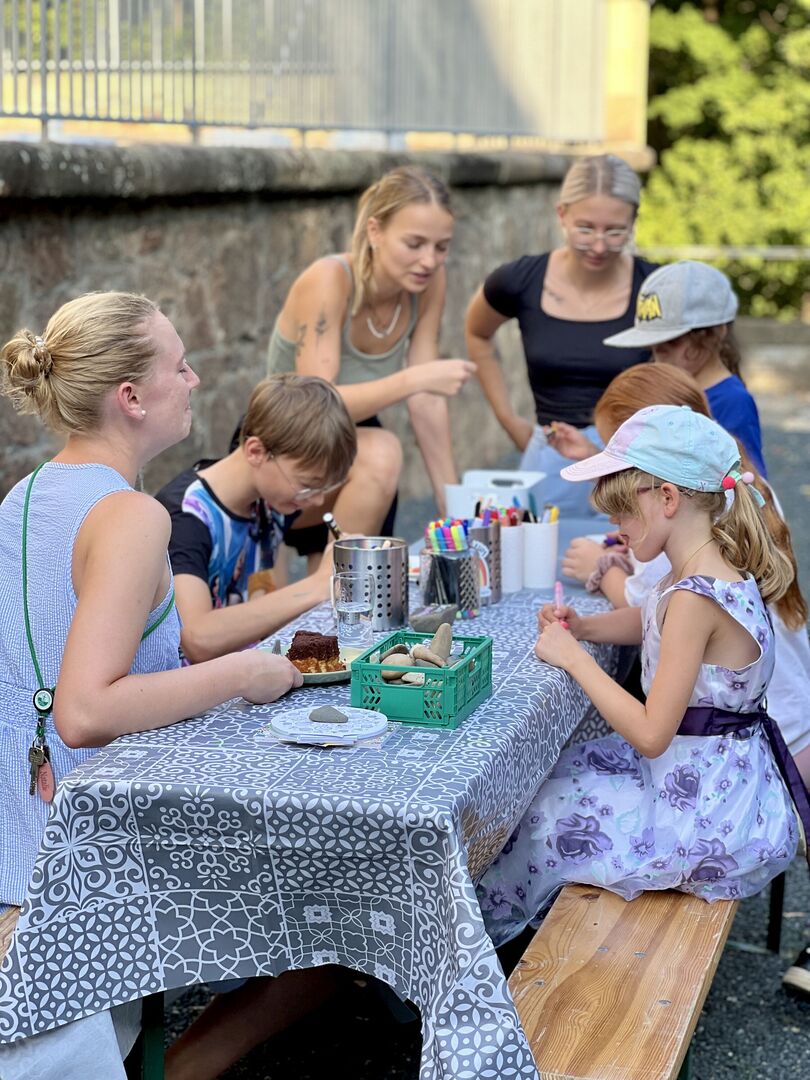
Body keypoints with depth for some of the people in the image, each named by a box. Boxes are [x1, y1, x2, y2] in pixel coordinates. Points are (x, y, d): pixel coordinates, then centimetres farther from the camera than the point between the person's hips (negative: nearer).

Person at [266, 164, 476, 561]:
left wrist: (452, 506, -11)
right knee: (381, 453, -36)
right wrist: (416, 378, -45)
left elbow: (425, 403, -8)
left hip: (349, 467, 7)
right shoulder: (328, 281, -28)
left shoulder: (429, 282, -11)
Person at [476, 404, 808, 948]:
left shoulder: (695, 597, -29)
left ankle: (486, 919, 33)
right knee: (564, 770, 19)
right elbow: (651, 623, 24)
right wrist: (581, 626, 6)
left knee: (545, 814, 6)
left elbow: (650, 734, -28)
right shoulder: (716, 573, 1)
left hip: (710, 822, -9)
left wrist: (575, 659, -18)